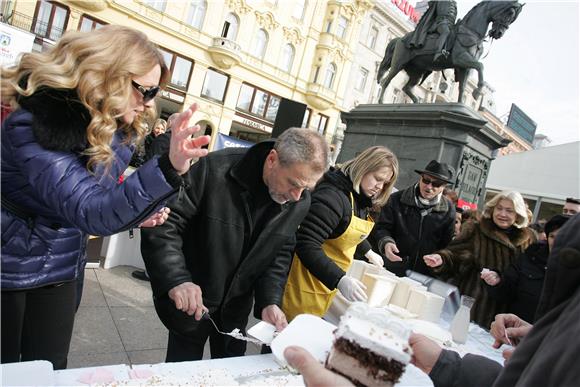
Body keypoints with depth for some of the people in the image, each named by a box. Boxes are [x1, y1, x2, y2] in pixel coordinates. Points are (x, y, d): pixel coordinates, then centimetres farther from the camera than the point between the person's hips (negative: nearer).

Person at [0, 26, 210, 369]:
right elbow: (89, 212, -38)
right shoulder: (35, 124, -27)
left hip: (61, 270, 6)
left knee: (49, 370, 14)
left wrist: (137, 215, -11)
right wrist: (169, 168, -51)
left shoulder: (119, 129, -4)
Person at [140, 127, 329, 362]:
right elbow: (163, 223, -23)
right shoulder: (214, 170, -25)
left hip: (237, 308, 4)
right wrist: (176, 279, -34)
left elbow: (280, 253, 0)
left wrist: (269, 301, -13)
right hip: (190, 303, -3)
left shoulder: (300, 203, -10)